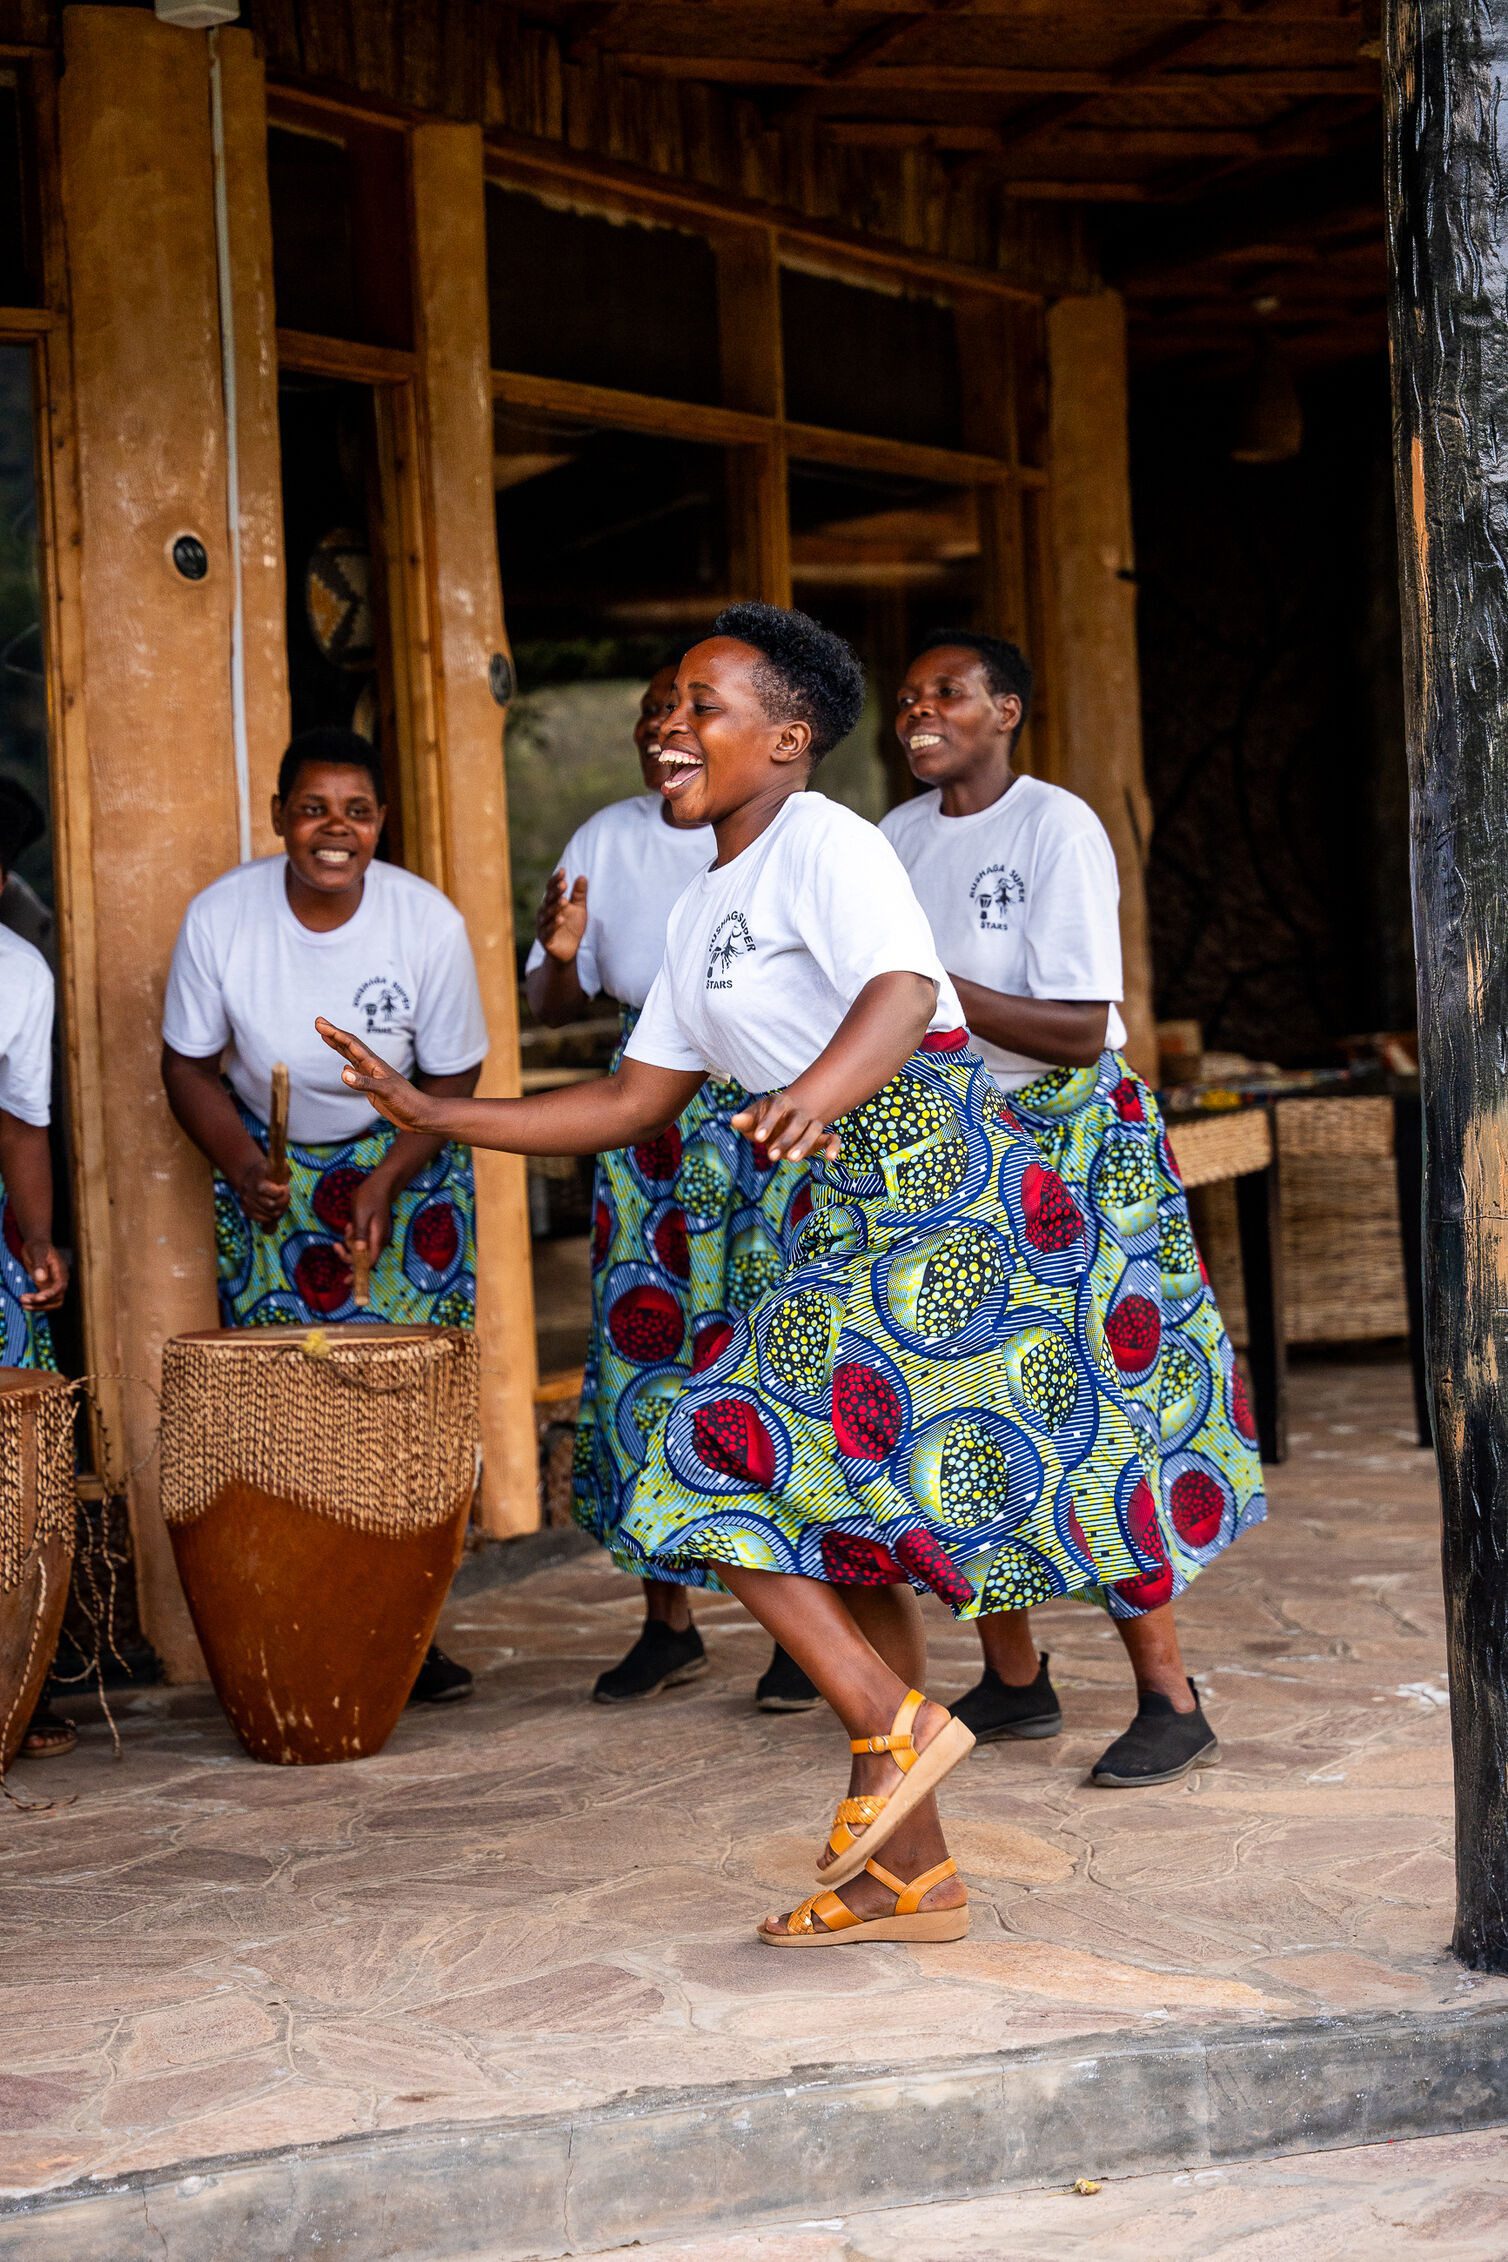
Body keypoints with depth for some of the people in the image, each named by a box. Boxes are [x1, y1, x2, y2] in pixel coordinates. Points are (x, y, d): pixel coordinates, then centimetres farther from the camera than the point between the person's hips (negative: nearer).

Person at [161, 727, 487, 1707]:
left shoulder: (430, 922, -17)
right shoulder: (219, 916, -16)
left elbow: (451, 1081, -7)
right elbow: (189, 1065, -3)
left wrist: (385, 1184, -19)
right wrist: (242, 1167, -18)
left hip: (405, 1159, 0)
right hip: (270, 1162, 0)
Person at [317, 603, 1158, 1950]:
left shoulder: (822, 842, -9)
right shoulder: (706, 913, 18)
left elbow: (902, 992, -27)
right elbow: (632, 1105, 20)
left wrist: (823, 1090, -48)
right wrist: (429, 1114, 17)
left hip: (940, 1203, -10)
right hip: (859, 1222, 10)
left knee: (725, 1476, -13)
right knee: (834, 1524, 9)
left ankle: (893, 1723, -6)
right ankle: (909, 1868, 15)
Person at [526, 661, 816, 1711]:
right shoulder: (606, 840, 9)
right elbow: (556, 1005, 13)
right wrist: (561, 957, -9)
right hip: (652, 1122, 3)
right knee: (643, 1347, 1)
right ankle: (669, 1623, 13)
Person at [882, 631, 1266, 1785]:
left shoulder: (1057, 827, -12)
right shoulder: (899, 837, 9)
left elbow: (1080, 1031, -18)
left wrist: (937, 988, -24)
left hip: (1065, 1137, -7)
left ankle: (1172, 1701, -3)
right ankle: (1014, 1682, 18)